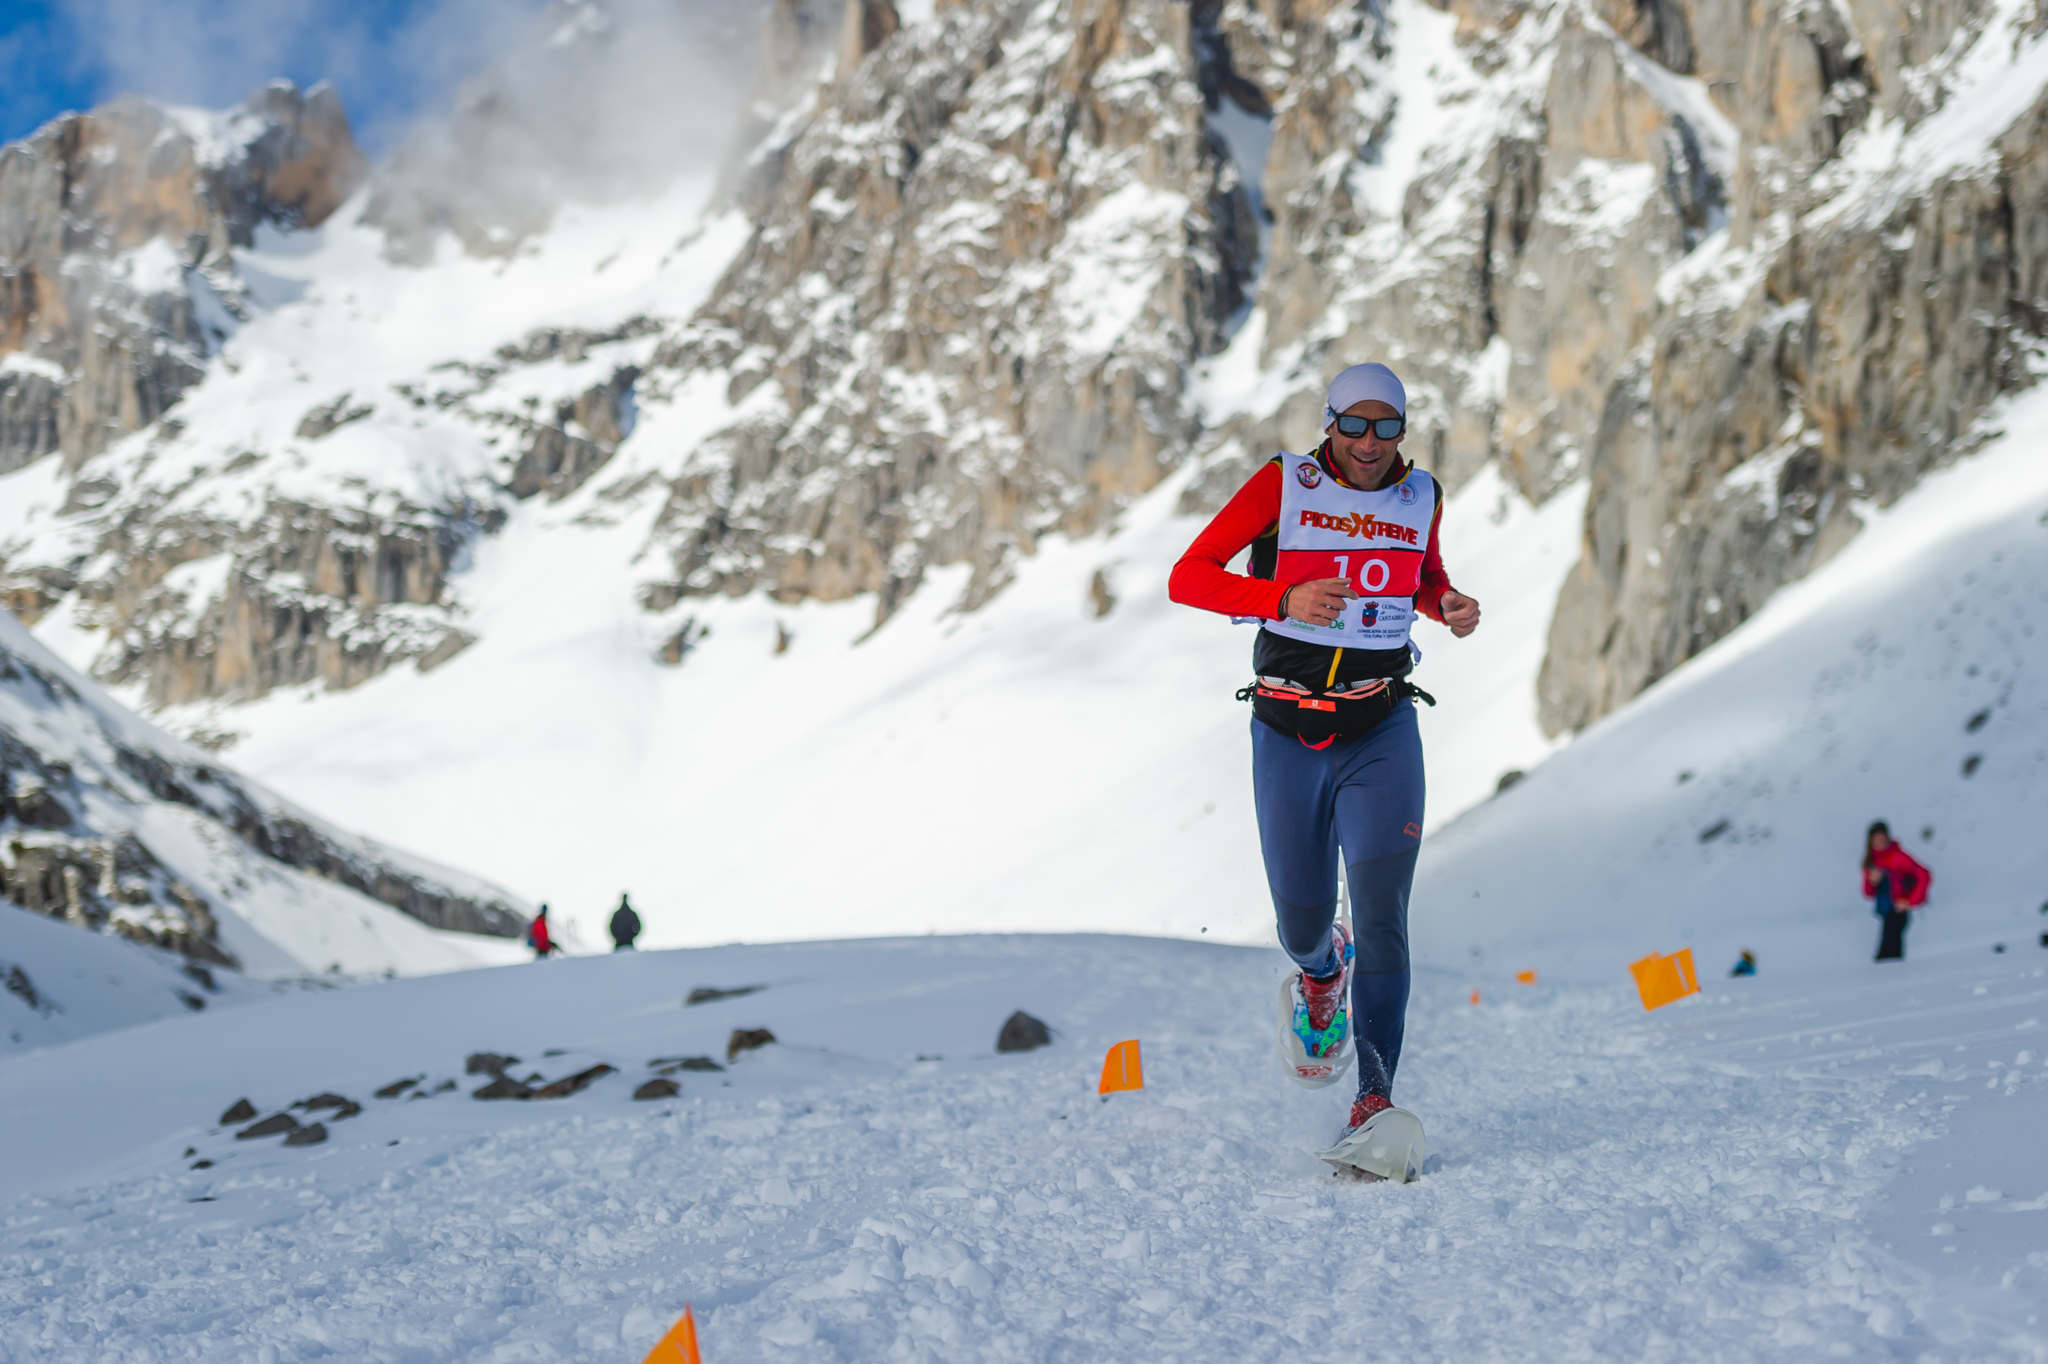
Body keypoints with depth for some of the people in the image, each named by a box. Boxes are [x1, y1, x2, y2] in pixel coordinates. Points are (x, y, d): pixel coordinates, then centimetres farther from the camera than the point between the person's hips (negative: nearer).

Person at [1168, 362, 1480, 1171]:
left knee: (1380, 914, -16)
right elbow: (1186, 578, -11)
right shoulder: (1283, 485, -7)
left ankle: (1376, 1099, -17)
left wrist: (1449, 606, 0)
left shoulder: (1421, 496, 4)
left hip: (1382, 731, 1)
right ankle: (1320, 971, 46)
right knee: (1302, 925, 8)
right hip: (1289, 736, -1)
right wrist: (1284, 600, -26)